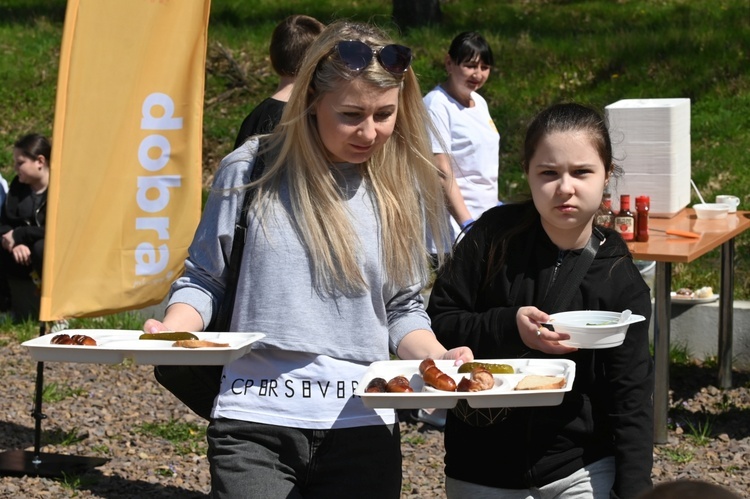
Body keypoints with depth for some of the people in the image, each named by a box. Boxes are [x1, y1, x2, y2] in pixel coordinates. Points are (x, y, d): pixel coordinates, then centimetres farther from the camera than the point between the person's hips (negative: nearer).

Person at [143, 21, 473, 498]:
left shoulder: (401, 189, 4)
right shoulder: (251, 170, -3)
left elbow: (403, 310, 10)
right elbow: (203, 279, 5)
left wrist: (438, 356, -10)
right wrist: (171, 331, -14)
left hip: (362, 425, 2)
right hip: (256, 425, -2)